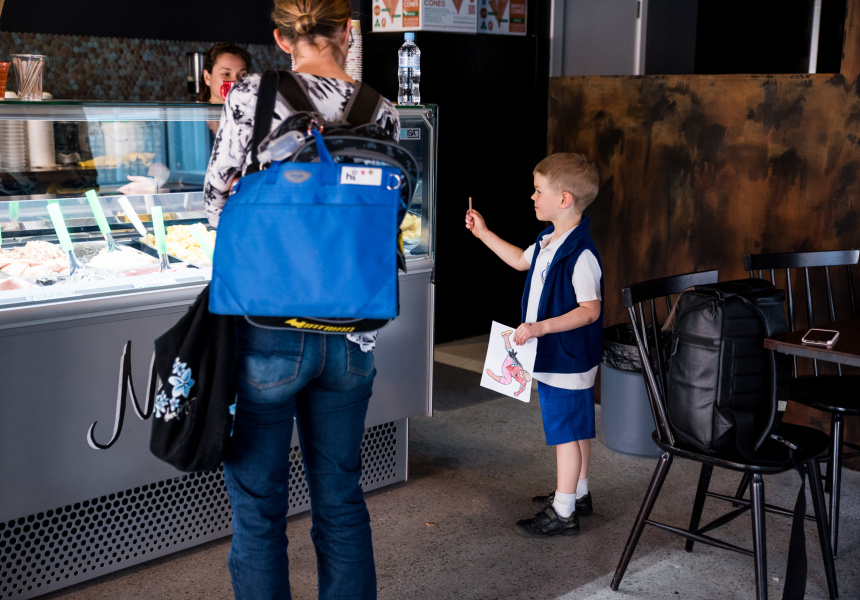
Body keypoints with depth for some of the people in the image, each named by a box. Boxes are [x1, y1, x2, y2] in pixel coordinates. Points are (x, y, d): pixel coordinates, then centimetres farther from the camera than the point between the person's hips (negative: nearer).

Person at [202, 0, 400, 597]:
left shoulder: (253, 95, -8)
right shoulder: (382, 111, 2)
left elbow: (218, 202, -3)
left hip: (268, 329, -4)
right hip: (351, 333, 4)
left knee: (259, 507, 11)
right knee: (341, 497, 19)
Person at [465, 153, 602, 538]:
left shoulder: (580, 254, -24)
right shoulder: (549, 240, 6)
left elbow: (590, 310, -26)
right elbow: (522, 261, 25)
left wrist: (541, 327, -31)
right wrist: (483, 234, 23)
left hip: (567, 359, -10)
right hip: (557, 356, 10)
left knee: (566, 431, 0)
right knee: (575, 427, 20)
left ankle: (562, 513, 10)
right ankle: (578, 495, 35)